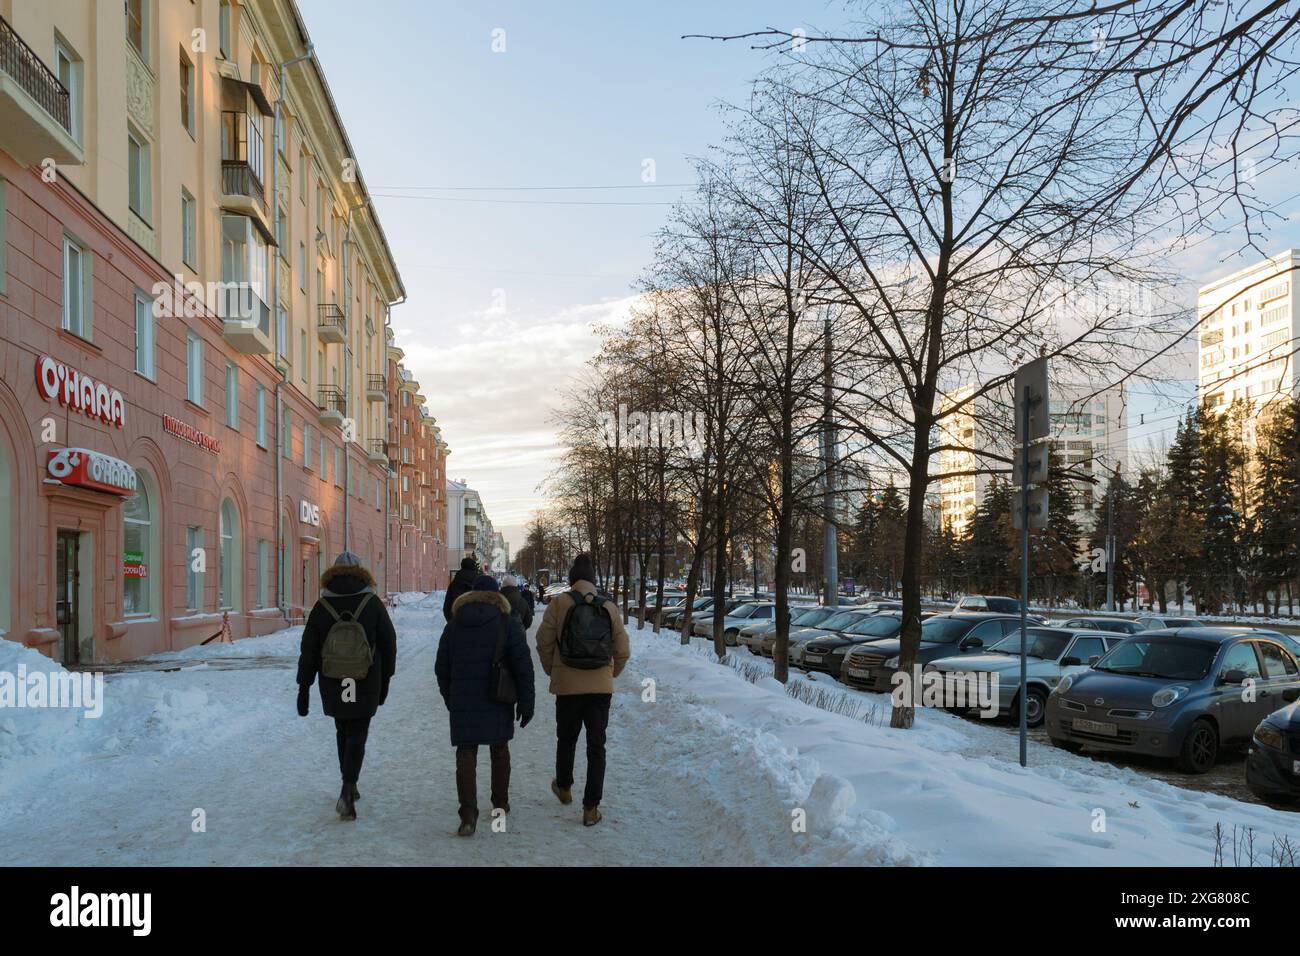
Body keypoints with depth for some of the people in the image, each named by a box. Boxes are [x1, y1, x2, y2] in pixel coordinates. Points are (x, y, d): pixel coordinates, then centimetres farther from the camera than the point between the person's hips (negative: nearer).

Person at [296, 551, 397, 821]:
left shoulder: (322, 607, -2)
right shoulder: (373, 604, -3)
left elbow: (308, 651, -1)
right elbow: (388, 645, 1)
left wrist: (303, 689, 3)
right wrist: (385, 680, 12)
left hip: (332, 687, 2)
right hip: (366, 687, -2)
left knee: (343, 732, 20)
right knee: (357, 735, 3)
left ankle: (350, 785, 28)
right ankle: (348, 789, -14)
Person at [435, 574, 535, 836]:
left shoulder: (454, 624, 7)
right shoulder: (508, 622, -3)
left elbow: (442, 666, 13)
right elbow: (523, 665, -7)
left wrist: (449, 697, 24)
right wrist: (526, 702, -1)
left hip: (462, 700, 1)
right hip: (498, 701, -1)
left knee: (466, 754, 0)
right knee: (499, 750, 17)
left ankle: (468, 814, -12)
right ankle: (500, 803, 29)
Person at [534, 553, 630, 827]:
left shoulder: (559, 603, -6)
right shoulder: (608, 608, 1)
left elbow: (544, 643, -5)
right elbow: (623, 651, 5)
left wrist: (551, 671, 12)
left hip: (567, 685, -1)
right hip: (601, 687, 1)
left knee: (566, 739, 20)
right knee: (596, 746, 7)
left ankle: (564, 787, 41)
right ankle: (591, 808, 6)